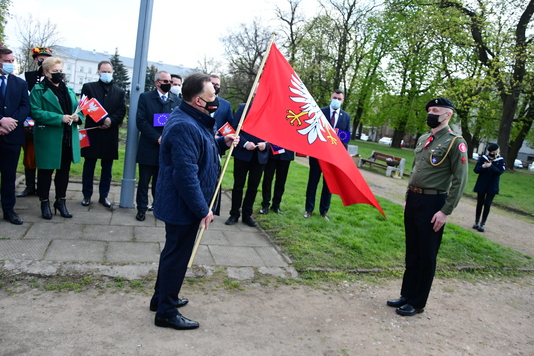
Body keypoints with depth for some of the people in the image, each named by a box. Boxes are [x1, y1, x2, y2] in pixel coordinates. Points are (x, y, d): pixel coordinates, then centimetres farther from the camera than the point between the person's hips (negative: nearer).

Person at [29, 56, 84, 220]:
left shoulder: (69, 90, 14)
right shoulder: (38, 90, -5)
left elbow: (78, 109, 16)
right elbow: (36, 112, -15)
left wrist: (78, 116, -8)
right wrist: (60, 118, -23)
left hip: (68, 139, 5)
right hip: (48, 139, -5)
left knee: (64, 171, 13)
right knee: (46, 171, 6)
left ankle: (61, 201, 25)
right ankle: (44, 202, 20)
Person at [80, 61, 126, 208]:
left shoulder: (120, 92, 12)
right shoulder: (88, 87, 6)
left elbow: (121, 112, 2)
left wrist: (110, 120, -17)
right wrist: (101, 121, -16)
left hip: (110, 135, 2)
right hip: (92, 133, -1)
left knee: (107, 168, 7)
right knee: (89, 167, 7)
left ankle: (104, 196, 16)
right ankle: (87, 195, 17)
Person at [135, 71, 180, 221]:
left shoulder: (177, 101, 6)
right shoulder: (145, 97, 1)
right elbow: (141, 121, -7)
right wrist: (157, 137, -16)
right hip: (149, 147, -1)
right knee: (144, 180, 8)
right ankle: (142, 208, 19)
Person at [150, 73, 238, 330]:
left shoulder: (193, 120, 8)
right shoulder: (185, 127, -26)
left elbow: (198, 152, 20)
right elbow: (186, 174, -30)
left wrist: (222, 143, 5)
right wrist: (203, 209, -24)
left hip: (179, 203, 11)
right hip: (183, 206, -11)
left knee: (174, 251, 23)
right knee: (178, 255, 3)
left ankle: (161, 298, 40)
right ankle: (166, 312, 19)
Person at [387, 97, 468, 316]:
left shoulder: (455, 142, -10)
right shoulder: (423, 139, 12)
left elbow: (460, 180, -14)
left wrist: (446, 211, -17)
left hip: (433, 204, -7)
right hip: (413, 200, 7)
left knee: (426, 256, 4)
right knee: (411, 252, 15)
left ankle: (418, 303, 17)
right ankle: (407, 295, 28)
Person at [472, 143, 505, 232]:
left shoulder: (501, 160, -3)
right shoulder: (483, 158, -5)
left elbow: (500, 171, -15)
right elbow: (476, 170, -7)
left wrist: (491, 166, -27)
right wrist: (483, 166, -26)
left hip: (492, 187, 0)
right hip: (481, 185, 0)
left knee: (487, 205, 1)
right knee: (480, 203, 8)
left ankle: (482, 224, 7)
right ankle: (476, 222, 20)